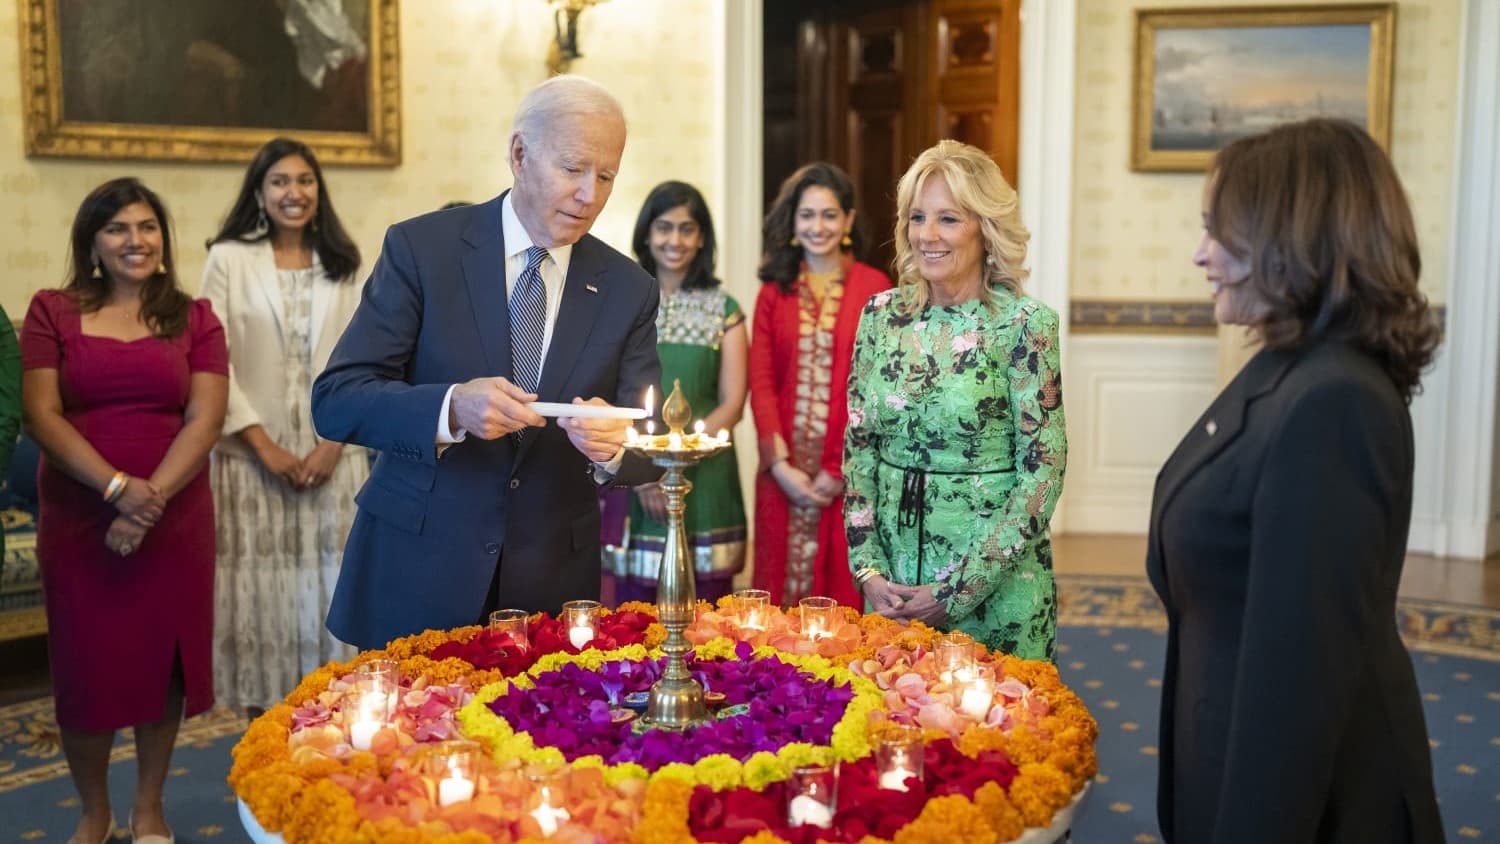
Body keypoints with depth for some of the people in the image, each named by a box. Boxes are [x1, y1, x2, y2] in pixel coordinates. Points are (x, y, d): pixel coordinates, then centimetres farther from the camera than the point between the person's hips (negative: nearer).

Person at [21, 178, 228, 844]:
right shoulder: (52, 312, 4)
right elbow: (39, 414, -5)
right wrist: (119, 488, -18)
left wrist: (151, 499, -16)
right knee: (85, 663, 4)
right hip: (78, 518, 0)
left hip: (174, 520, 1)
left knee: (163, 657, 6)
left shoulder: (194, 318, 5)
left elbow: (205, 418, -4)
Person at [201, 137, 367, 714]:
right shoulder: (228, 260, 1)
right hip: (253, 456, -2)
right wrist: (264, 445, -9)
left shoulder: (342, 266, 9)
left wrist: (333, 442, -7)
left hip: (332, 455, 2)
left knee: (330, 586, 3)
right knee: (262, 588, 1)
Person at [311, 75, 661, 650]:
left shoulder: (630, 289, 1)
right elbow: (335, 399, -10)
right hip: (416, 576, -2)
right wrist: (451, 409, -29)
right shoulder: (421, 247, -7)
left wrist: (613, 443, -24)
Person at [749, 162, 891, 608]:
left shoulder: (873, 287, -1)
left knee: (842, 584, 3)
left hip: (849, 470, -2)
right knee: (782, 585, 7)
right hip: (785, 470, 3)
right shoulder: (774, 291, 9)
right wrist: (780, 463, -8)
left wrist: (841, 468, -10)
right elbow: (761, 382, 3)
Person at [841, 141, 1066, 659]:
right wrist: (868, 568, -4)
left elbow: (1043, 470, -12)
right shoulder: (881, 314, 2)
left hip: (995, 584, -4)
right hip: (892, 576, 4)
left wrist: (958, 590, -14)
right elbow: (858, 449, 5)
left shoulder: (1024, 323, -11)